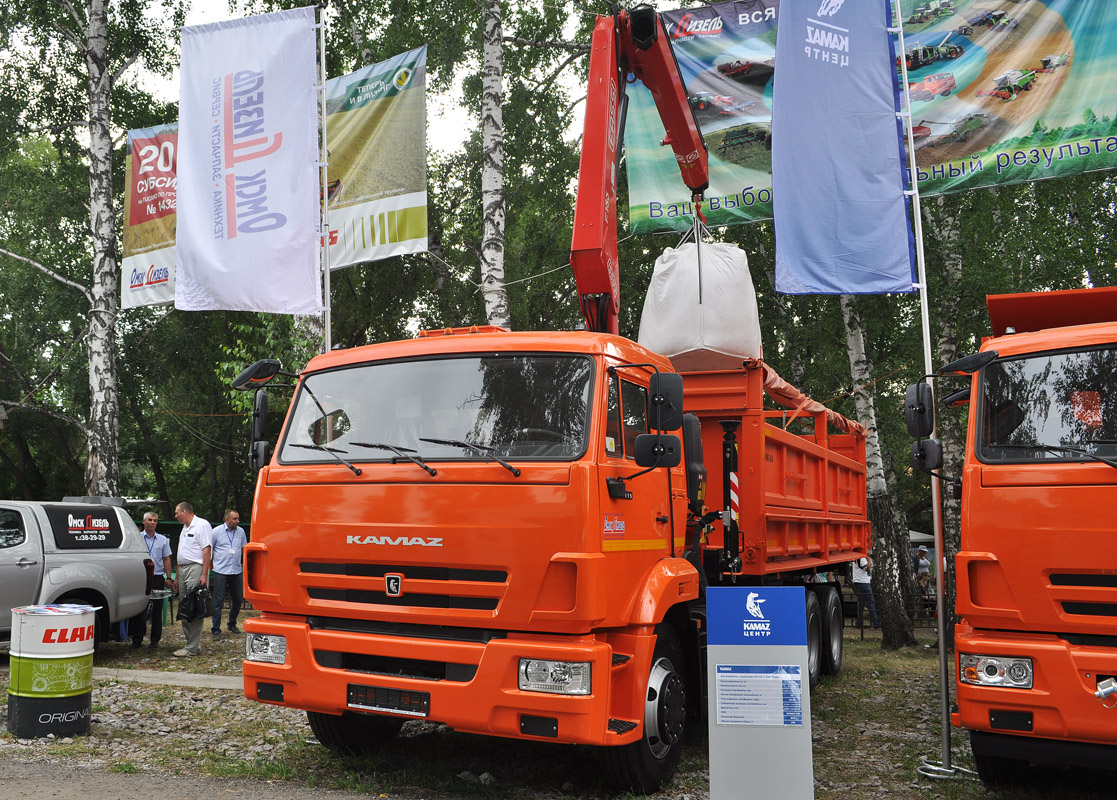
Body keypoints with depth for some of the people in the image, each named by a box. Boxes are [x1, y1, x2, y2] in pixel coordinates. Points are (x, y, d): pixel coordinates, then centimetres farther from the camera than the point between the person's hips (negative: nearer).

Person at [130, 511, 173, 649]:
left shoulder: (162, 540, 12)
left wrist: (168, 577, 6)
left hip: (158, 578, 2)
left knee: (157, 610, 3)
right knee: (139, 609, 0)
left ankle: (155, 640, 9)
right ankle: (137, 639, 7)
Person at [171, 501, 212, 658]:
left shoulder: (202, 525, -7)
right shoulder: (185, 528, 23)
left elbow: (207, 550, -15)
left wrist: (204, 574, -21)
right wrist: (177, 577, 22)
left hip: (196, 568, -10)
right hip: (183, 570, 10)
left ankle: (193, 648, -11)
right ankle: (191, 643, 15)